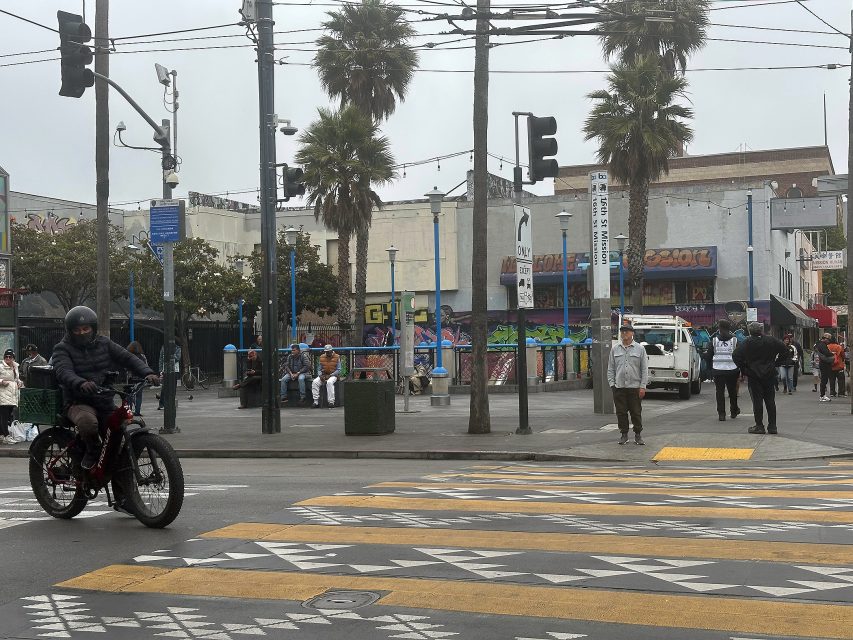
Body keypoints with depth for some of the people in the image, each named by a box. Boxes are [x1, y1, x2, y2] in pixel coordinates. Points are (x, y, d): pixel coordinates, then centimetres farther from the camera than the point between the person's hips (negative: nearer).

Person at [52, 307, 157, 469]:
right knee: (88, 422, -38)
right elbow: (64, 372, -18)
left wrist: (147, 372, -17)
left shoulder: (104, 344, 13)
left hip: (106, 402, 4)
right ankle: (92, 451, -6)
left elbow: (127, 358, 4)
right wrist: (81, 383, -41)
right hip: (79, 403, -4)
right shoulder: (63, 349, 1)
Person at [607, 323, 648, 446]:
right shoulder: (615, 349, 9)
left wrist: (643, 386, -5)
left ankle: (638, 435, 13)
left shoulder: (640, 349, 3)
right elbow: (610, 368, 11)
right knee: (621, 412, 4)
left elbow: (644, 369, 1)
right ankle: (624, 434, 15)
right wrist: (612, 384, 1)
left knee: (636, 412, 2)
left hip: (635, 387, -2)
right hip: (619, 387, 2)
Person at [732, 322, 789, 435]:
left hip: (753, 375, -3)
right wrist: (775, 363, 10)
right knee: (770, 400, 9)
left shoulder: (747, 343, -9)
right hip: (770, 374, 3)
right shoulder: (771, 341, 0)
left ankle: (759, 426, 2)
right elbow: (785, 350, 4)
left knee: (757, 400, 1)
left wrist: (743, 367, -5)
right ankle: (772, 426, 10)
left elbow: (736, 356, -16)